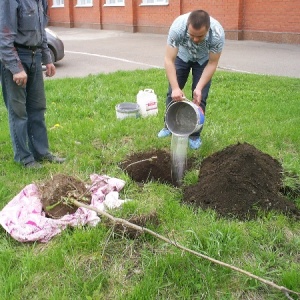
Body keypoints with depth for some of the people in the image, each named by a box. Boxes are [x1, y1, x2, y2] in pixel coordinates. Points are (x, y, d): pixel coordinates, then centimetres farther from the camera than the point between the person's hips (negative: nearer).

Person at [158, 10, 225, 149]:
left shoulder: (218, 33, -38)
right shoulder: (178, 26, -39)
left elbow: (212, 63, -25)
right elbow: (169, 60, -36)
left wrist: (199, 88, -34)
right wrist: (175, 88, -45)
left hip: (204, 60, -1)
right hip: (182, 55, 1)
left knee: (200, 96, -5)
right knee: (173, 93, 4)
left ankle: (195, 135, 10)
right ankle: (169, 126, 25)